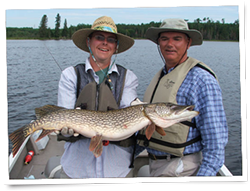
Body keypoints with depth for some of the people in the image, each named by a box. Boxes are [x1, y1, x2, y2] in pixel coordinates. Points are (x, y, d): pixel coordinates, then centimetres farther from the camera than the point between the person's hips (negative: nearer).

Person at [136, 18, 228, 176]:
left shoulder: (201, 79, -14)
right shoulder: (161, 76, 13)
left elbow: (216, 136, -18)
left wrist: (204, 175, -22)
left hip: (181, 168, -8)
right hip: (156, 162, 8)